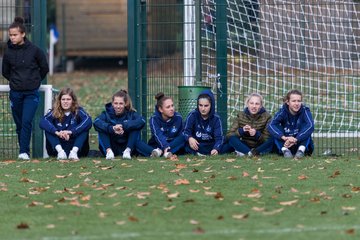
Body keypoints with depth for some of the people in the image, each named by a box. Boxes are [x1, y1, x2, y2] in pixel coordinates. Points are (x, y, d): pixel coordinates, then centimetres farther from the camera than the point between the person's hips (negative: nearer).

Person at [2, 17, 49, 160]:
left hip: (31, 93, -3)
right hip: (15, 93, 3)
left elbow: (44, 68, 5)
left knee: (26, 122, -13)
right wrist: (16, 81, 10)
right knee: (19, 124, 7)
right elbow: (5, 72, 14)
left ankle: (24, 152, -11)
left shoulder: (34, 50, -7)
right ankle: (24, 150, 17)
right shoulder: (8, 53, -1)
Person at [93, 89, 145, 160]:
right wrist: (112, 128, -43)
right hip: (112, 148, 0)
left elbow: (142, 121, -26)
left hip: (126, 145, 0)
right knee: (102, 128, -19)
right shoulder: (107, 113, -5)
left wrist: (123, 126, -36)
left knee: (135, 128, -19)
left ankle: (128, 151, -27)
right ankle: (108, 151, -30)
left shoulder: (131, 114, -4)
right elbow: (96, 122, -27)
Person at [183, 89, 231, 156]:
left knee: (229, 145, -25)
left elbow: (219, 138, -15)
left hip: (211, 146, 1)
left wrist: (216, 149, -37)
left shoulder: (216, 119, -5)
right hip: (196, 146, -1)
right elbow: (186, 131, -12)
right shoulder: (192, 115, -5)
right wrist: (189, 138, -37)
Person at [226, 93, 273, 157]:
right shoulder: (241, 116, -2)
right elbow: (229, 135, -9)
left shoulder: (266, 116, -7)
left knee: (272, 140, -31)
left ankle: (244, 152, -37)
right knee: (232, 138, -25)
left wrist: (256, 134, -31)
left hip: (260, 147, -1)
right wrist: (241, 131, -27)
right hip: (245, 146, 1)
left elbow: (267, 139, -12)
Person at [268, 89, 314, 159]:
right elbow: (271, 126, -25)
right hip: (285, 144, 1)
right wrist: (284, 137, -43)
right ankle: (285, 150, -35)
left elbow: (310, 126, -30)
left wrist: (295, 139, -42)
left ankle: (301, 150, -35)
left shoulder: (305, 111, -11)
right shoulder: (283, 111, -9)